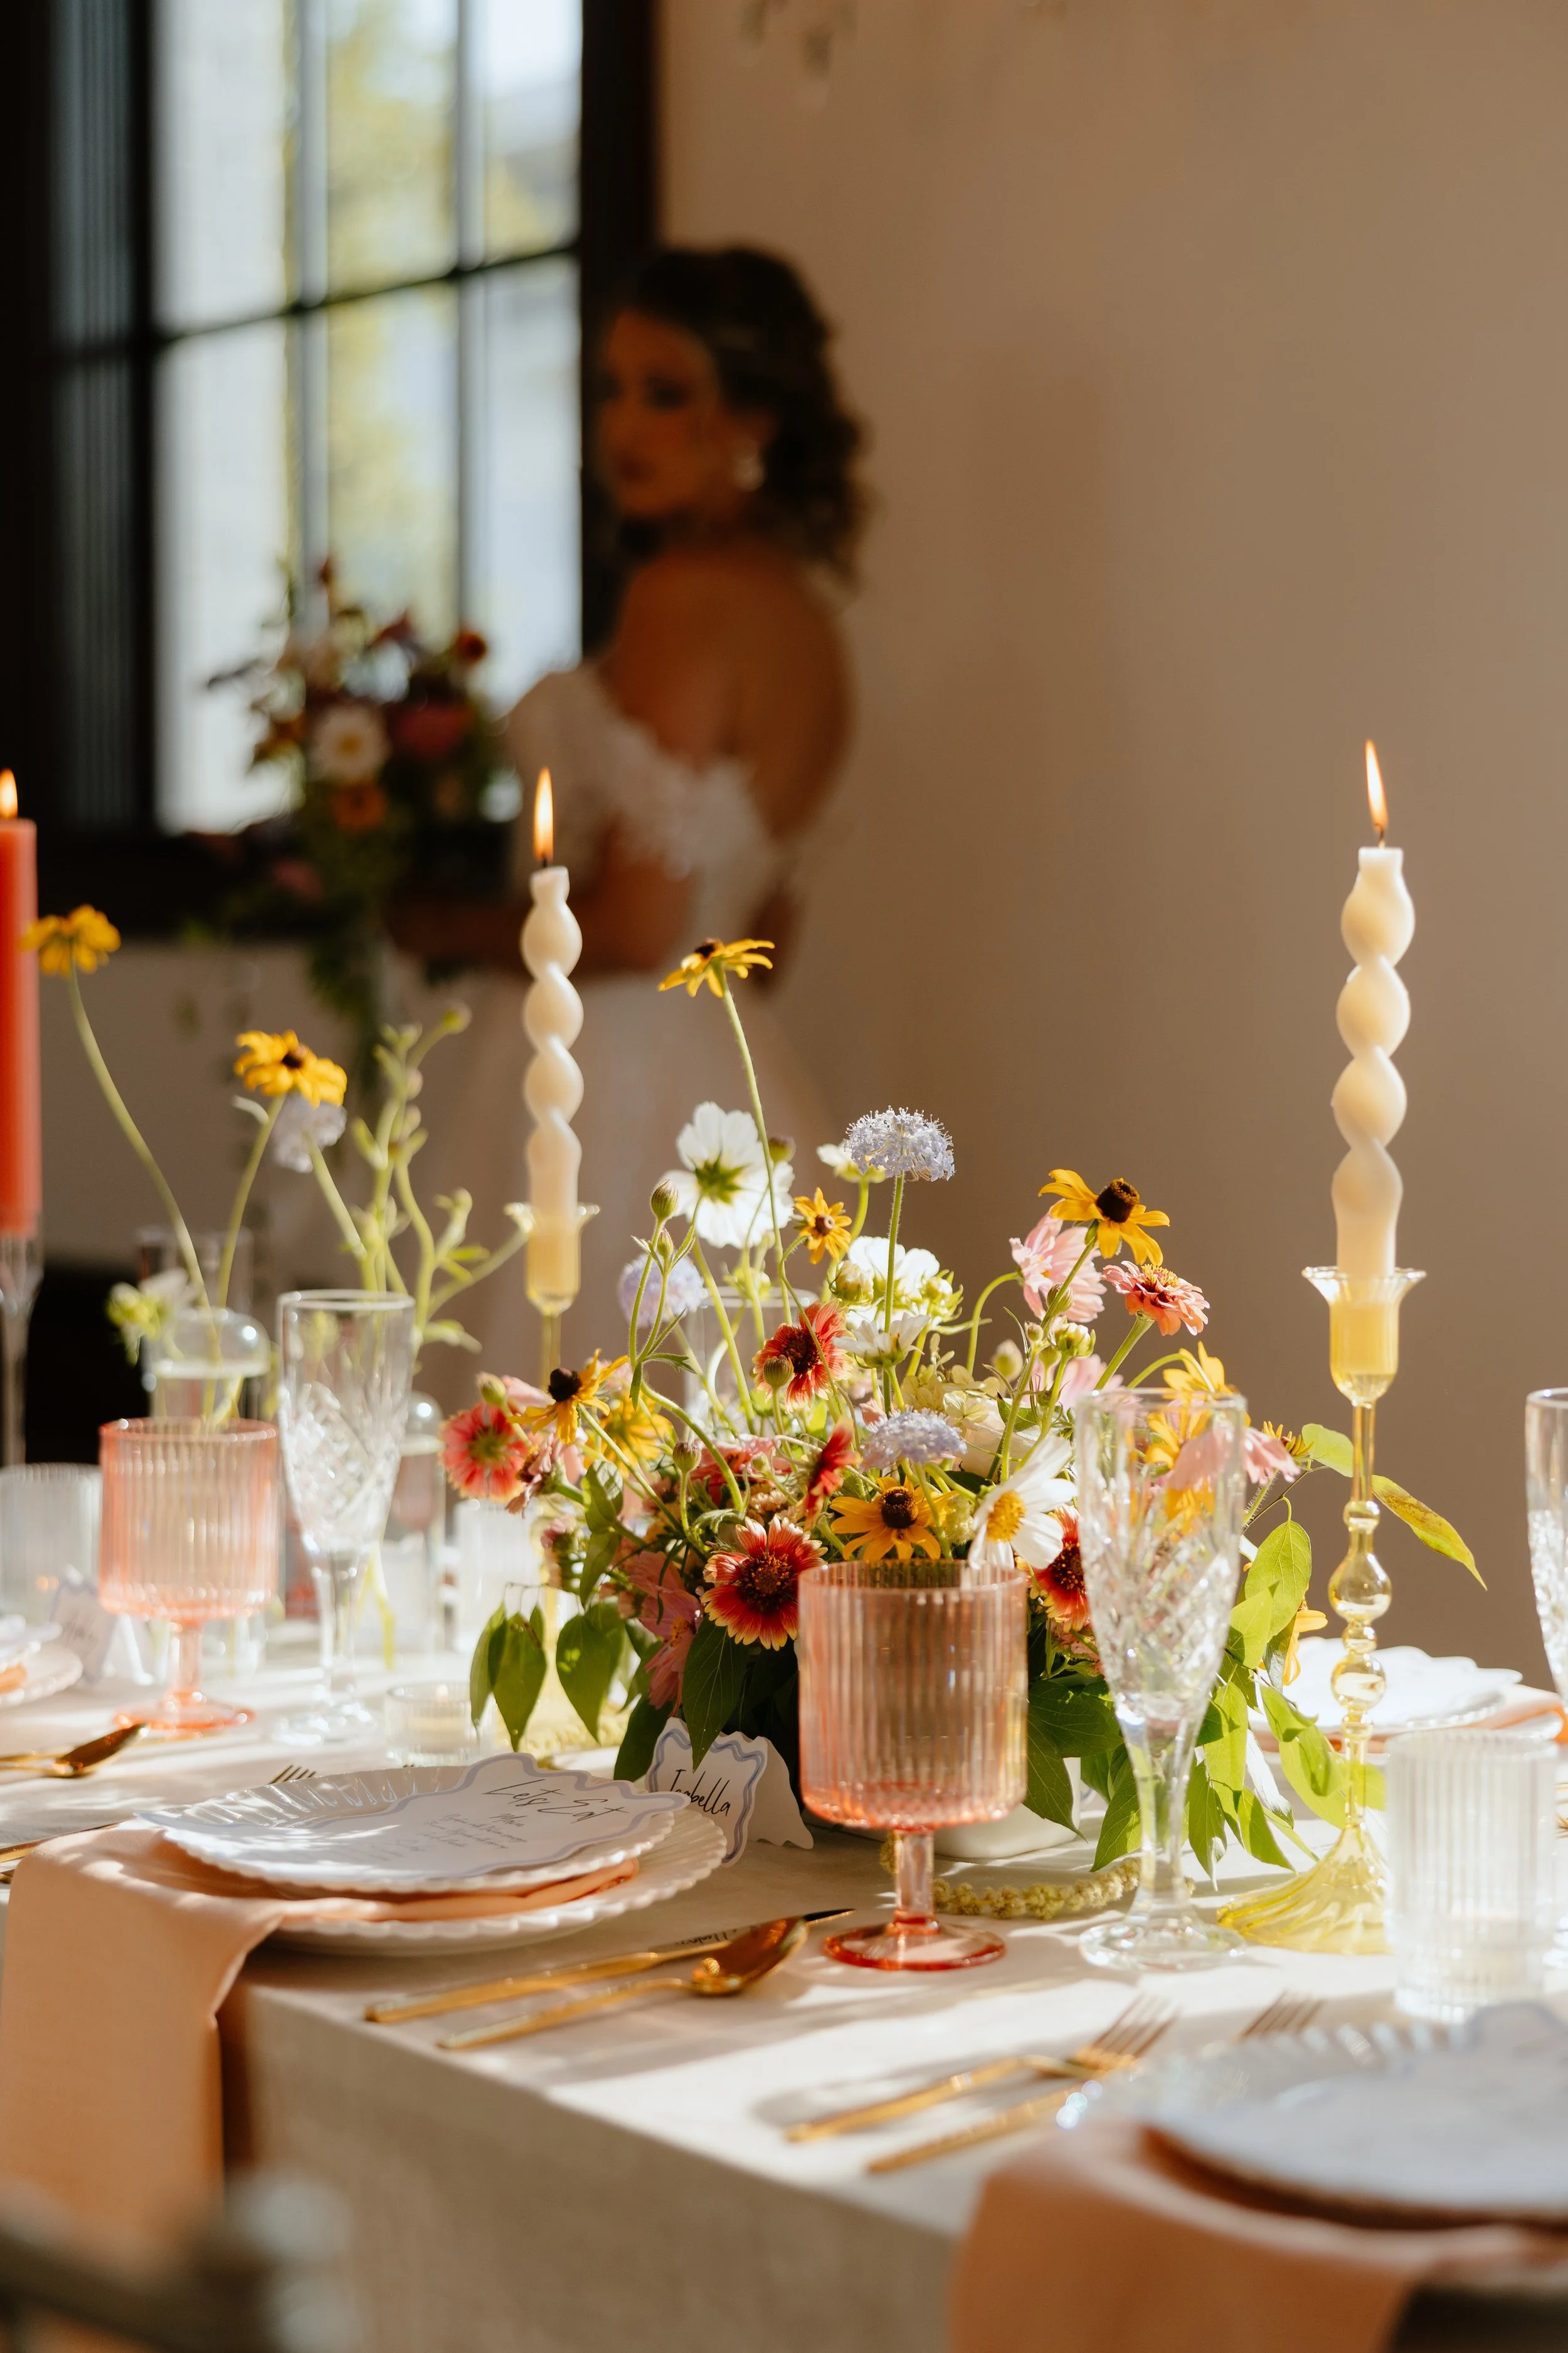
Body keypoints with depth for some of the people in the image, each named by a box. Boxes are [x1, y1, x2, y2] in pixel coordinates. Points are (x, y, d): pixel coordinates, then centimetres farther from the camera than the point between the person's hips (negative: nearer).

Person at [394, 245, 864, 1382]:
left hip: (607, 1103, -9)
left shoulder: (684, 595, -13)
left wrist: (441, 928, -3)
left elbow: (635, 925, -19)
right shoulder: (806, 616, 14)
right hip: (737, 1084, 9)